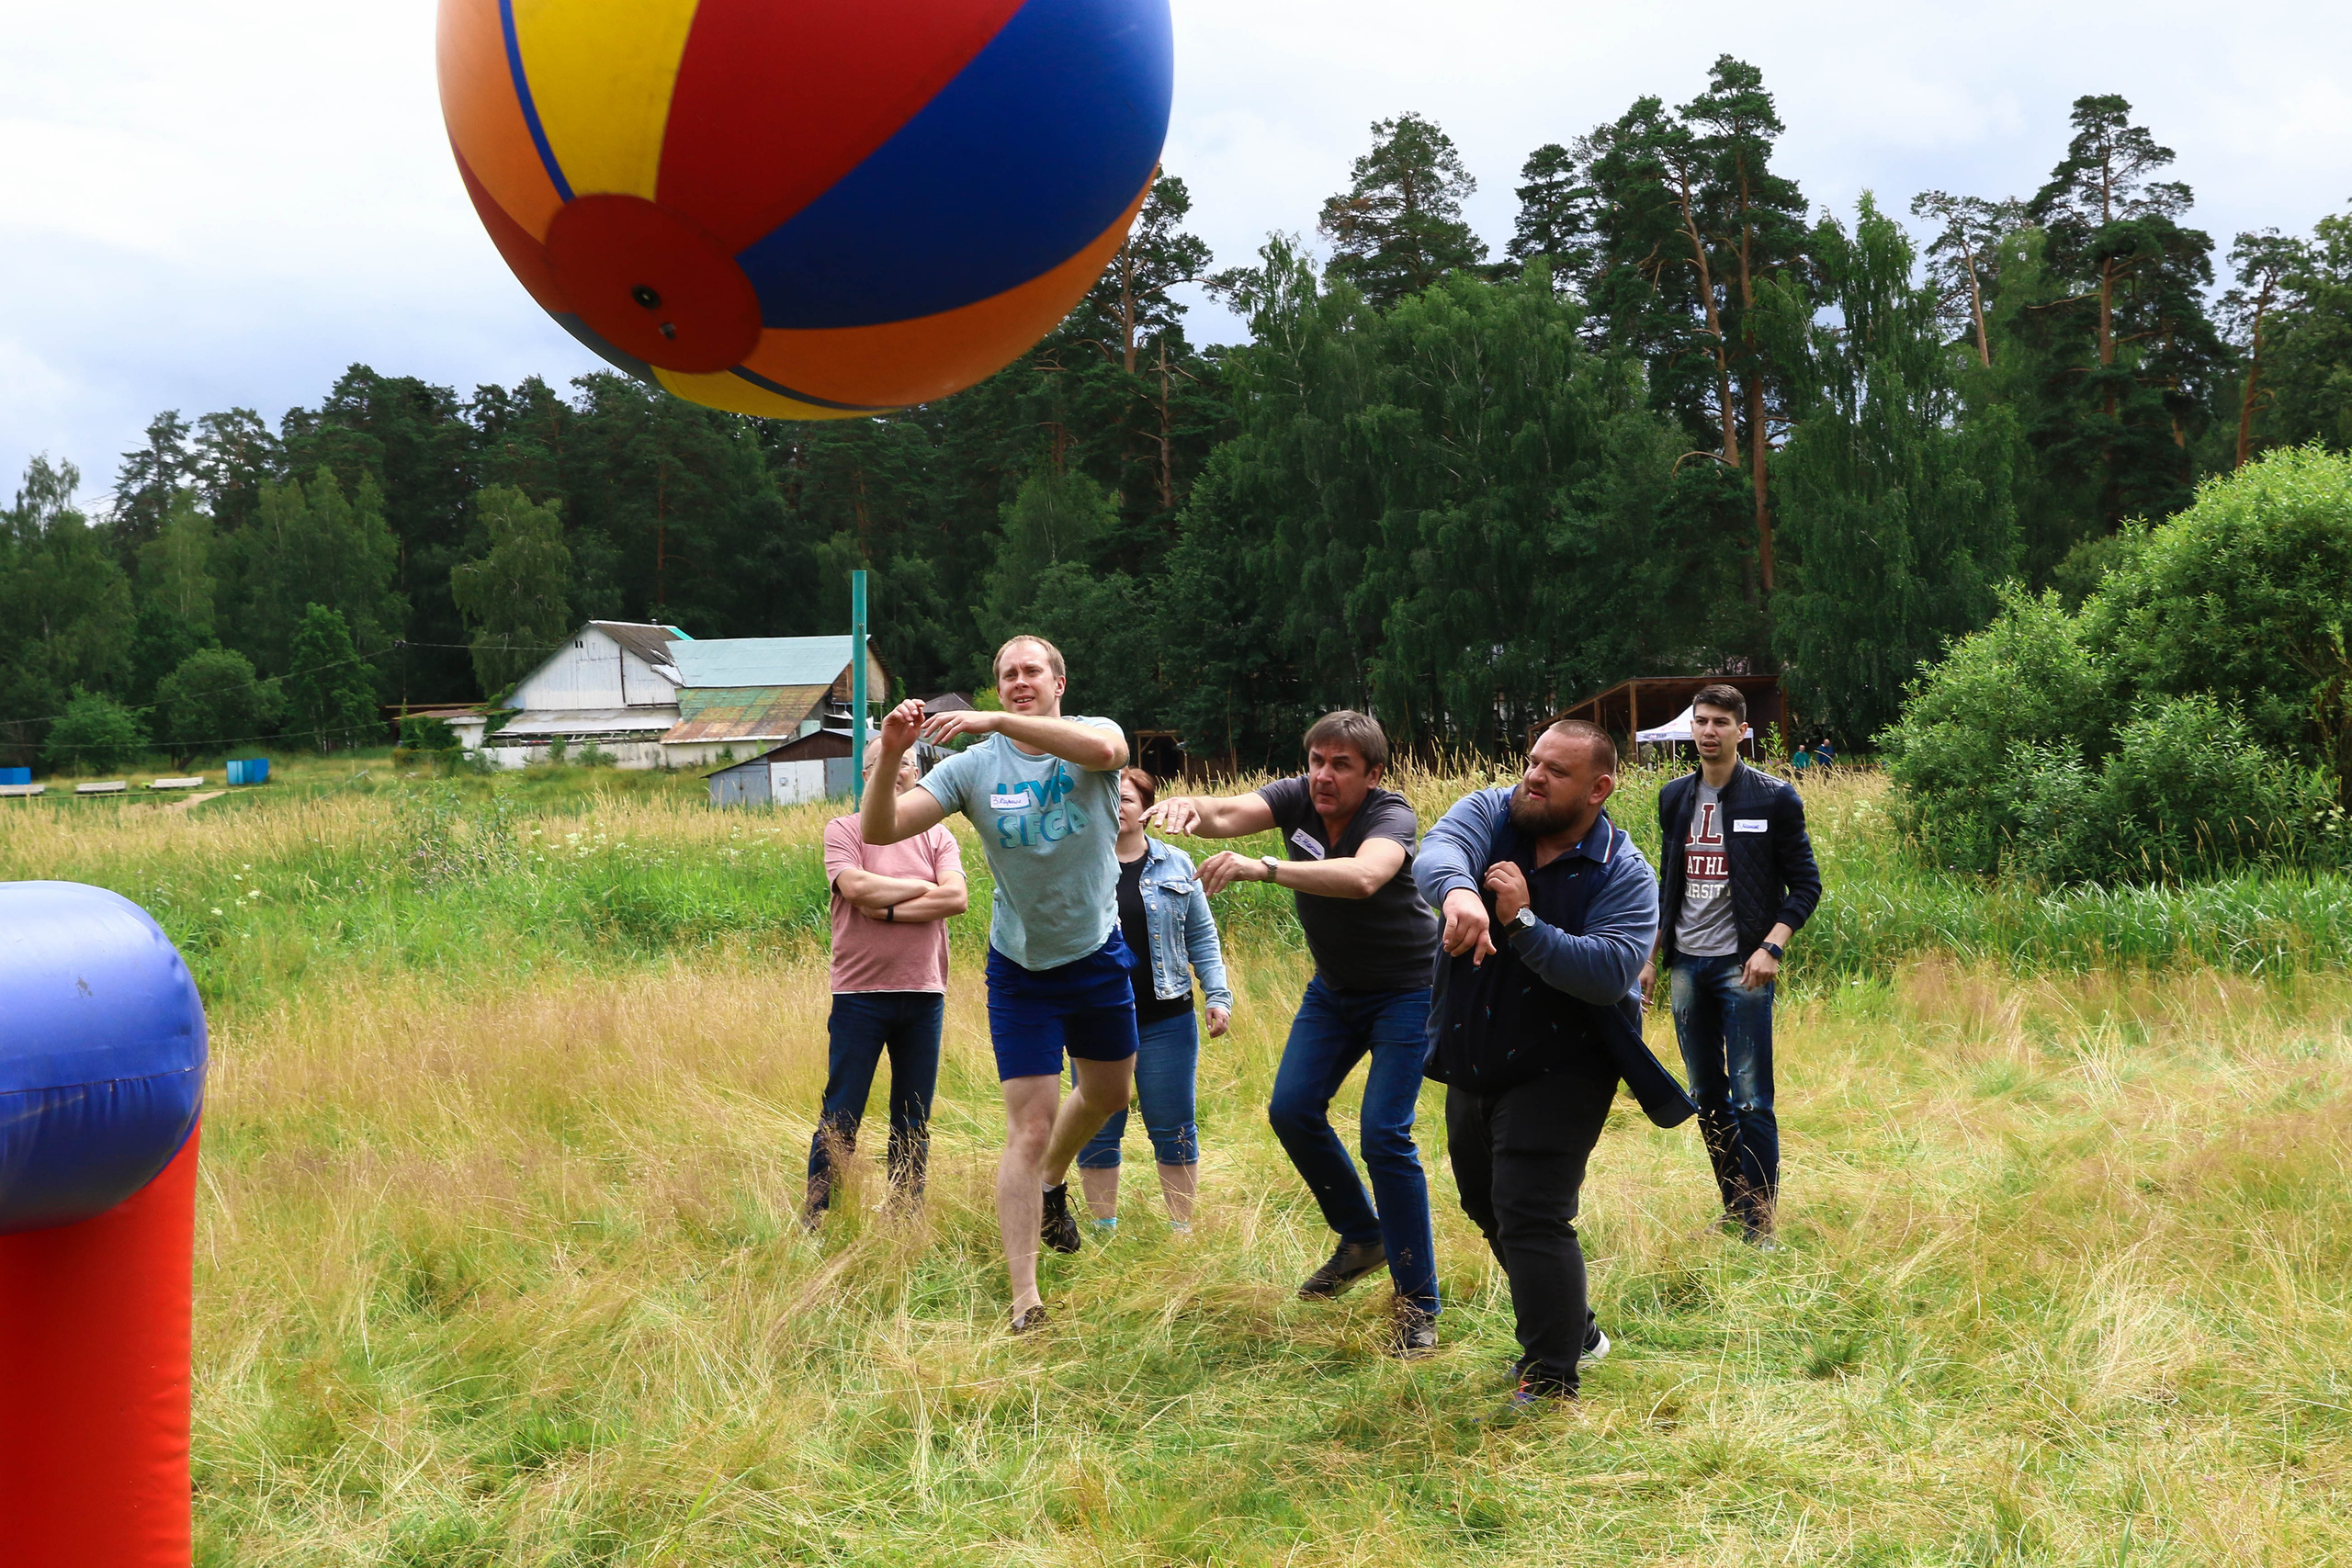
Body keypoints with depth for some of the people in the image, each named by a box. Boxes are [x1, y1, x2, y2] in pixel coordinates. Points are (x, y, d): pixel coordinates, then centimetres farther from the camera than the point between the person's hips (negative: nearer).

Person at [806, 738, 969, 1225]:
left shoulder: (937, 836, 9)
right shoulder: (844, 830, 2)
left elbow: (956, 898, -7)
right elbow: (856, 887, -15)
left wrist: (887, 910, -14)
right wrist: (924, 887, -6)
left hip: (923, 994, 3)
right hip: (859, 992, -3)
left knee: (914, 1118, 9)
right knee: (841, 1114, -2)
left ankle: (906, 1217, 18)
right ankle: (815, 1217, 6)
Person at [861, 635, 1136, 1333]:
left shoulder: (1093, 734, -11)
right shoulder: (973, 768, -11)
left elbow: (1103, 750, -38)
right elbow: (880, 830, -17)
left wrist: (994, 721, -45)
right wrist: (890, 756, -36)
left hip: (1099, 959, 3)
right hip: (1020, 970, -2)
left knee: (1108, 1093, 24)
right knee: (1028, 1129, -9)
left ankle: (1052, 1183, 54)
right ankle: (1024, 1299, -4)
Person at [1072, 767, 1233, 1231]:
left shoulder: (1175, 865, 6)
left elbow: (1201, 937, 9)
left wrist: (1218, 996, 1)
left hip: (1165, 1018, 0)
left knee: (1173, 1131, 4)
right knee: (1098, 1132, 6)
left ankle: (1184, 1228, 16)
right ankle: (1104, 1229, 18)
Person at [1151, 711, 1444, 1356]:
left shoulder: (1391, 816, -27)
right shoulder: (1297, 797, -13)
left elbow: (1362, 878, -50)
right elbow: (1230, 813, -31)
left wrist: (1262, 868, -62)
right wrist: (1192, 808, -56)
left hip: (1405, 990, -6)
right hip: (1334, 987, 6)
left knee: (1385, 1133, -15)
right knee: (1292, 1109, -1)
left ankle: (1418, 1303, -4)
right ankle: (1362, 1237, 22)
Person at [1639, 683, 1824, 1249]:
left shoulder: (1773, 798, -4)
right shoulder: (1675, 797, 11)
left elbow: (1805, 884, -3)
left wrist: (1771, 947, -15)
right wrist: (1652, 957, 16)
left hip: (1741, 967, -5)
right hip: (1686, 964, 5)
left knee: (1750, 1101, -7)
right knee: (1707, 1096, 10)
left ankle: (1760, 1226, 0)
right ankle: (1733, 1210, 22)